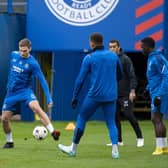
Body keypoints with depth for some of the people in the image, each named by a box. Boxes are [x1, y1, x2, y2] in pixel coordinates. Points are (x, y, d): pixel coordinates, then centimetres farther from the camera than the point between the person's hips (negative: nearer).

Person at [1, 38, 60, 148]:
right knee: (4, 118, -1)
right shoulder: (13, 55, -1)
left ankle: (52, 132, -37)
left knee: (36, 107, -32)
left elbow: (42, 81, -16)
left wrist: (49, 98, -23)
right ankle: (9, 141, 24)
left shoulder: (33, 63, -15)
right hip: (11, 92, 5)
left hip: (25, 90, -5)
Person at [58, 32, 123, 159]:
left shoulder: (89, 58, -4)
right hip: (111, 96, 3)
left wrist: (75, 97, 3)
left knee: (81, 119, 12)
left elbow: (80, 79, -4)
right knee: (111, 123, 9)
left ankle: (73, 149, 20)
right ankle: (115, 150, -8)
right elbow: (120, 75, 18)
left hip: (94, 95, -3)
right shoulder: (113, 56, 6)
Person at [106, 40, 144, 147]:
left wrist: (132, 91, -19)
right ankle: (119, 141, 12)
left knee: (129, 115, -8)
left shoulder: (125, 59, -7)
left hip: (125, 94, -6)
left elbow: (132, 76, -11)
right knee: (115, 117, 4)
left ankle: (140, 138, 3)